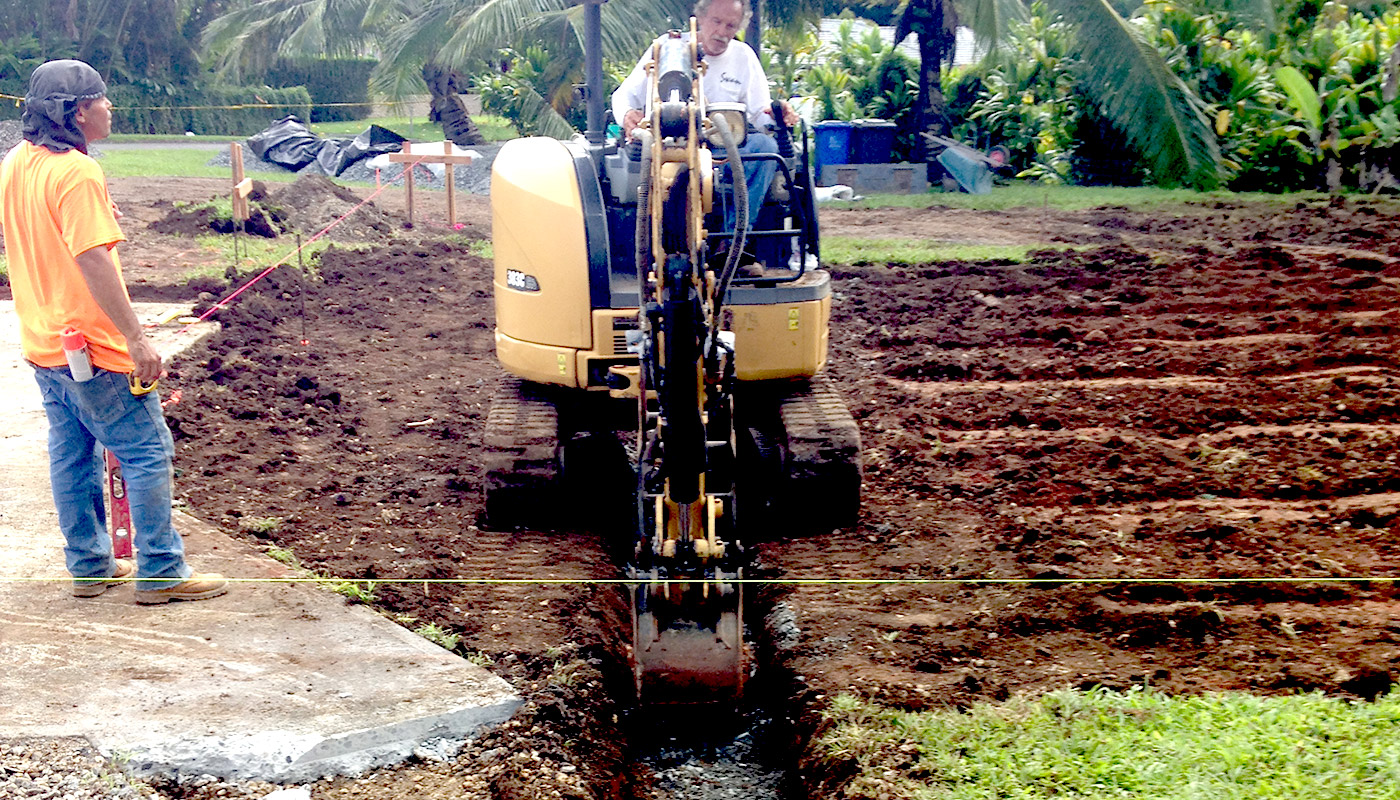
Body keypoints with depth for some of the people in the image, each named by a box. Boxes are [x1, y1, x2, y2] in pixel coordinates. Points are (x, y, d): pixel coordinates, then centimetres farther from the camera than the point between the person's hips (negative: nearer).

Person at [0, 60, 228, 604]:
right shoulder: (77, 172, -20)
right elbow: (93, 259, -26)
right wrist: (136, 339, -25)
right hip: (92, 346, -9)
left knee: (71, 454, 16)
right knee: (147, 452, -1)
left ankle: (89, 565, 25)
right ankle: (160, 573, 3)